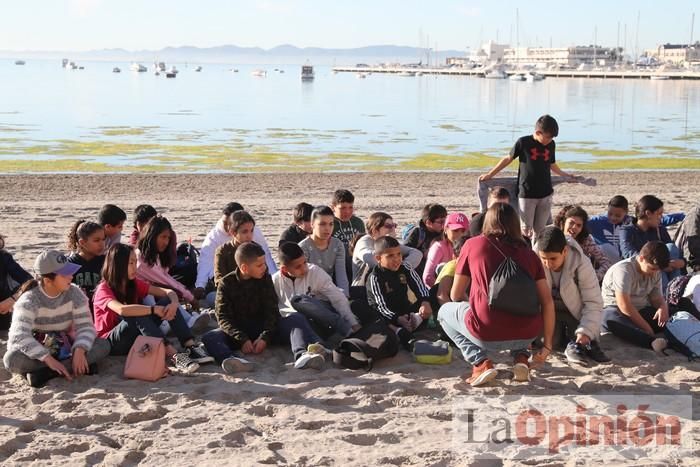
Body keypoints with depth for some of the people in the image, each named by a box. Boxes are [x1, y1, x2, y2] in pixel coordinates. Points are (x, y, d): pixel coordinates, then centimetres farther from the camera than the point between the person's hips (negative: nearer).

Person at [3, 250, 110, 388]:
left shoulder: (74, 293, -8)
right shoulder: (29, 300, -20)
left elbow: (85, 325, -12)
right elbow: (19, 336, -31)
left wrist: (79, 351, -33)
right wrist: (48, 359, -42)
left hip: (65, 348, 3)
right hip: (36, 351, -3)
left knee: (103, 345, -21)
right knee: (12, 359, -35)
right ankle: (71, 367, -30)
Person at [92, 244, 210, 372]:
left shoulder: (135, 284, 4)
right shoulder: (104, 289, -15)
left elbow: (168, 292, -1)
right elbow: (122, 310, -37)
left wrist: (174, 303, -24)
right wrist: (154, 309, -34)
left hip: (136, 336, 6)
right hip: (110, 342, -6)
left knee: (168, 303, -12)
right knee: (138, 316, -35)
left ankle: (191, 347, -29)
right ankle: (174, 356, -45)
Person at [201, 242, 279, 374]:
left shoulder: (265, 279, 3)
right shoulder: (226, 284, -3)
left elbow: (272, 312, -3)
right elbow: (223, 318, -10)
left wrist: (265, 337, -21)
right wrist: (242, 339, -26)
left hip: (259, 329, 2)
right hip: (235, 330, -2)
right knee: (208, 338, -33)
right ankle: (233, 359, -62)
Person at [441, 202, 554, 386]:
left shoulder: (473, 244, 6)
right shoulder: (529, 253, 11)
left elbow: (455, 295, 13)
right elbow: (547, 302, 6)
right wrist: (547, 345, 14)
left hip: (487, 334, -3)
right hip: (527, 335, 4)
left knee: (445, 311, 25)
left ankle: (481, 362, 4)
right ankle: (521, 356, 11)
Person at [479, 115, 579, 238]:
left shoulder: (551, 145, 4)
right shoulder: (523, 142, -8)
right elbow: (508, 159, 4)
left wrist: (565, 175, 30)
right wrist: (490, 174, 8)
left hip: (546, 193, 4)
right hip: (527, 194, -4)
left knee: (540, 230, 8)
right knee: (526, 230, -3)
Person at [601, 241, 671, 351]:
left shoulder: (655, 272, 4)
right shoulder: (623, 269, -20)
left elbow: (657, 297, 11)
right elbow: (624, 305, -26)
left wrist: (663, 307, -14)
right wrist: (646, 327, -25)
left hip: (642, 311, 8)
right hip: (615, 310, -8)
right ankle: (652, 342, -63)